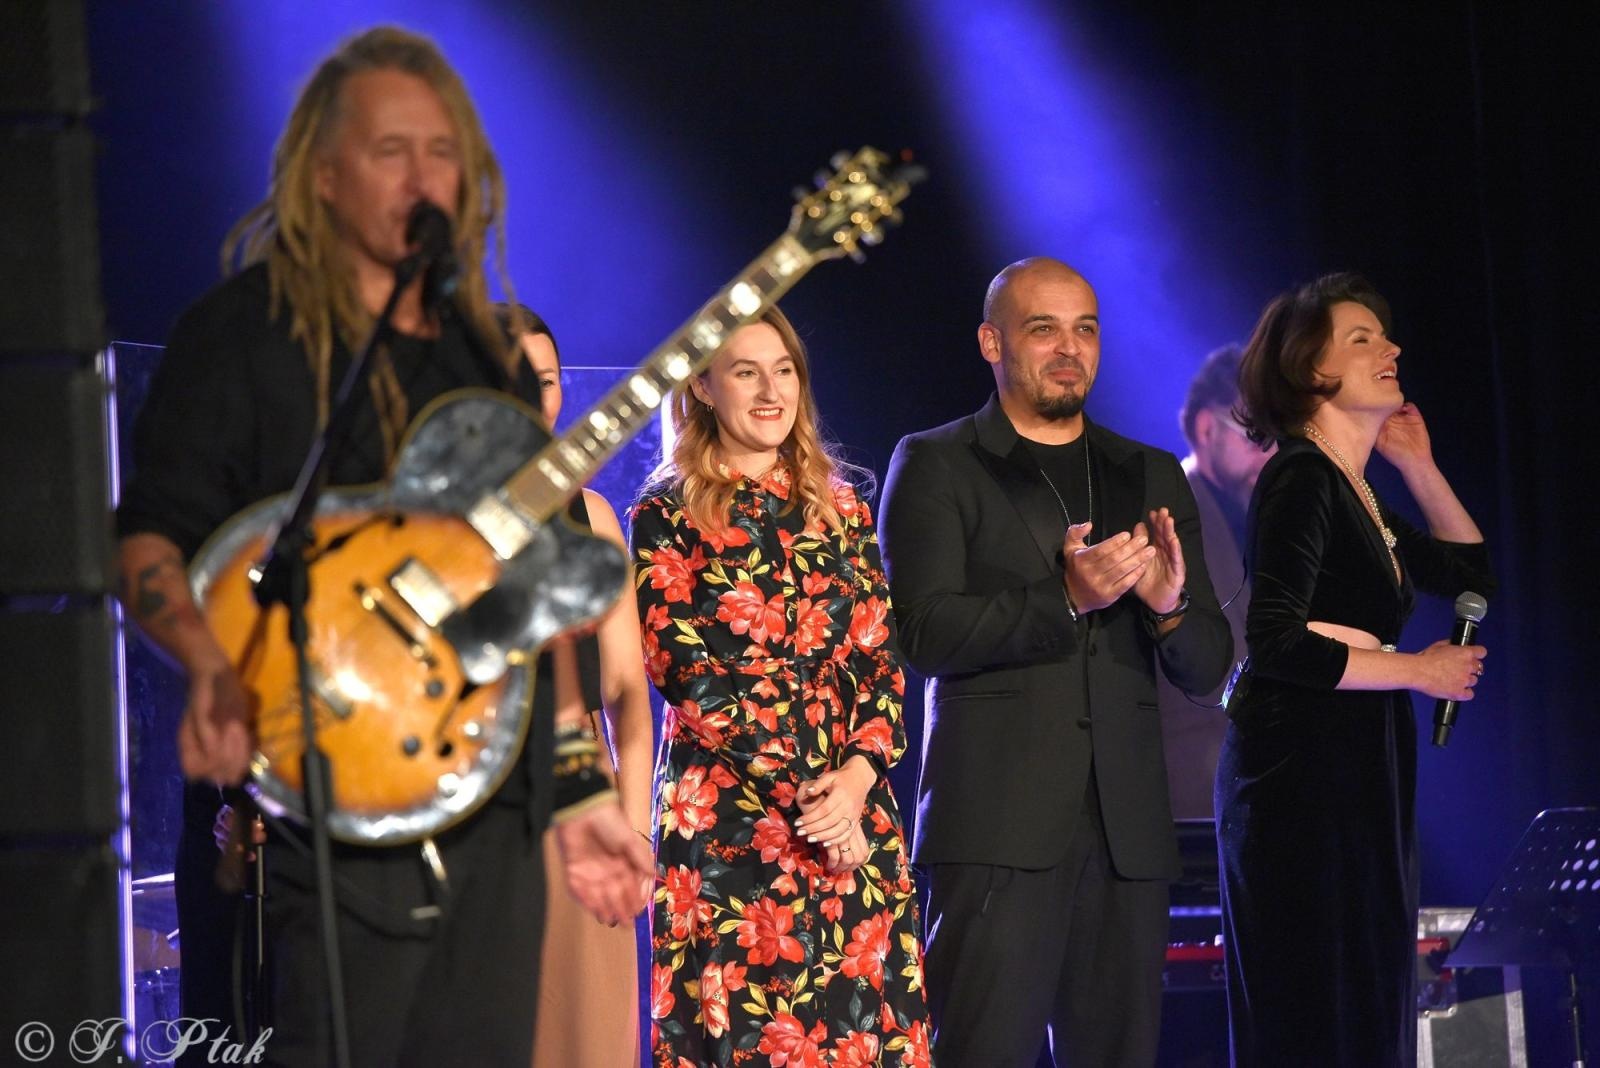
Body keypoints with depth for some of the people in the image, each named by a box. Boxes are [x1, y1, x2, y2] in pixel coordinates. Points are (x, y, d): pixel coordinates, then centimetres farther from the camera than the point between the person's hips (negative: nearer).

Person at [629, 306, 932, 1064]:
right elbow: (685, 671, -7)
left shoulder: (840, 512, 15)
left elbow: (882, 660, 10)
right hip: (727, 823, -4)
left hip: (854, 818, 4)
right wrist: (803, 792, -13)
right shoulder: (668, 517, 2)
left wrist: (856, 775, -9)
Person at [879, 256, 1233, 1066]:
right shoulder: (935, 466, 6)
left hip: (1127, 828, 4)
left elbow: (1207, 665, 14)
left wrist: (1169, 604, -8)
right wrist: (1066, 597, -19)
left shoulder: (1152, 477, 18)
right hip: (999, 823, -4)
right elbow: (926, 633, -8)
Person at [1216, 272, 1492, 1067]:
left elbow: (1472, 572, 23)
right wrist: (1418, 671, -11)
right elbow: (1275, 642, -19)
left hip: (1362, 773, 9)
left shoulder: (1356, 494, 16)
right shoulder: (1299, 479, -10)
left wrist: (1417, 464, 17)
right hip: (1299, 769, -9)